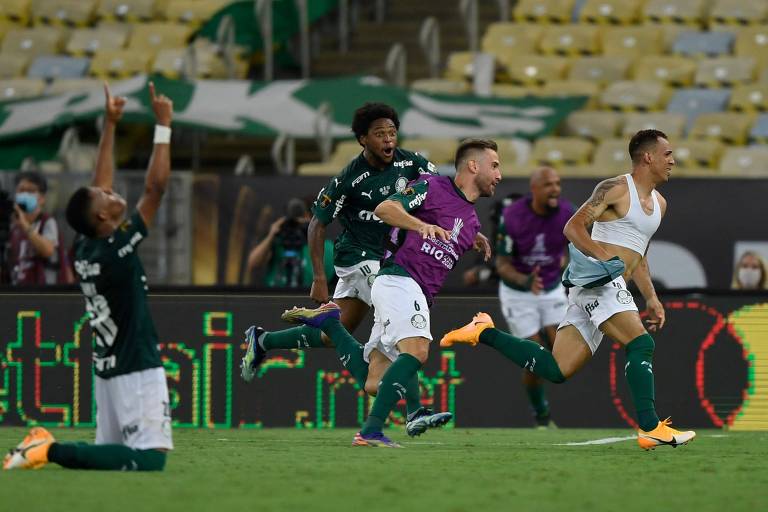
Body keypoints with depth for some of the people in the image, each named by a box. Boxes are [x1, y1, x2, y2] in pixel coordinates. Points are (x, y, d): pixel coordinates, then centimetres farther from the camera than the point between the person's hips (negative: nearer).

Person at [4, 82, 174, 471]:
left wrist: (110, 125, 15)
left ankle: (45, 448, 0)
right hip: (136, 372, -9)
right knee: (148, 460, -15)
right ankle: (53, 451, -20)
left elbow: (99, 182, 12)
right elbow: (156, 187, -20)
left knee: (113, 455, 18)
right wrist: (163, 125, -16)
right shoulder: (116, 251, -19)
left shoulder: (84, 249, 1)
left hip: (108, 369, 9)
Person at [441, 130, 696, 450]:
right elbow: (573, 227, -11)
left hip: (610, 286, 9)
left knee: (556, 369, 0)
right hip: (599, 280, -9)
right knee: (641, 343, -21)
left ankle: (484, 332, 9)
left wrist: (652, 299, 24)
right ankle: (650, 429, -24)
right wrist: (606, 258, -23)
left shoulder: (659, 203, 22)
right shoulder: (616, 189, -6)